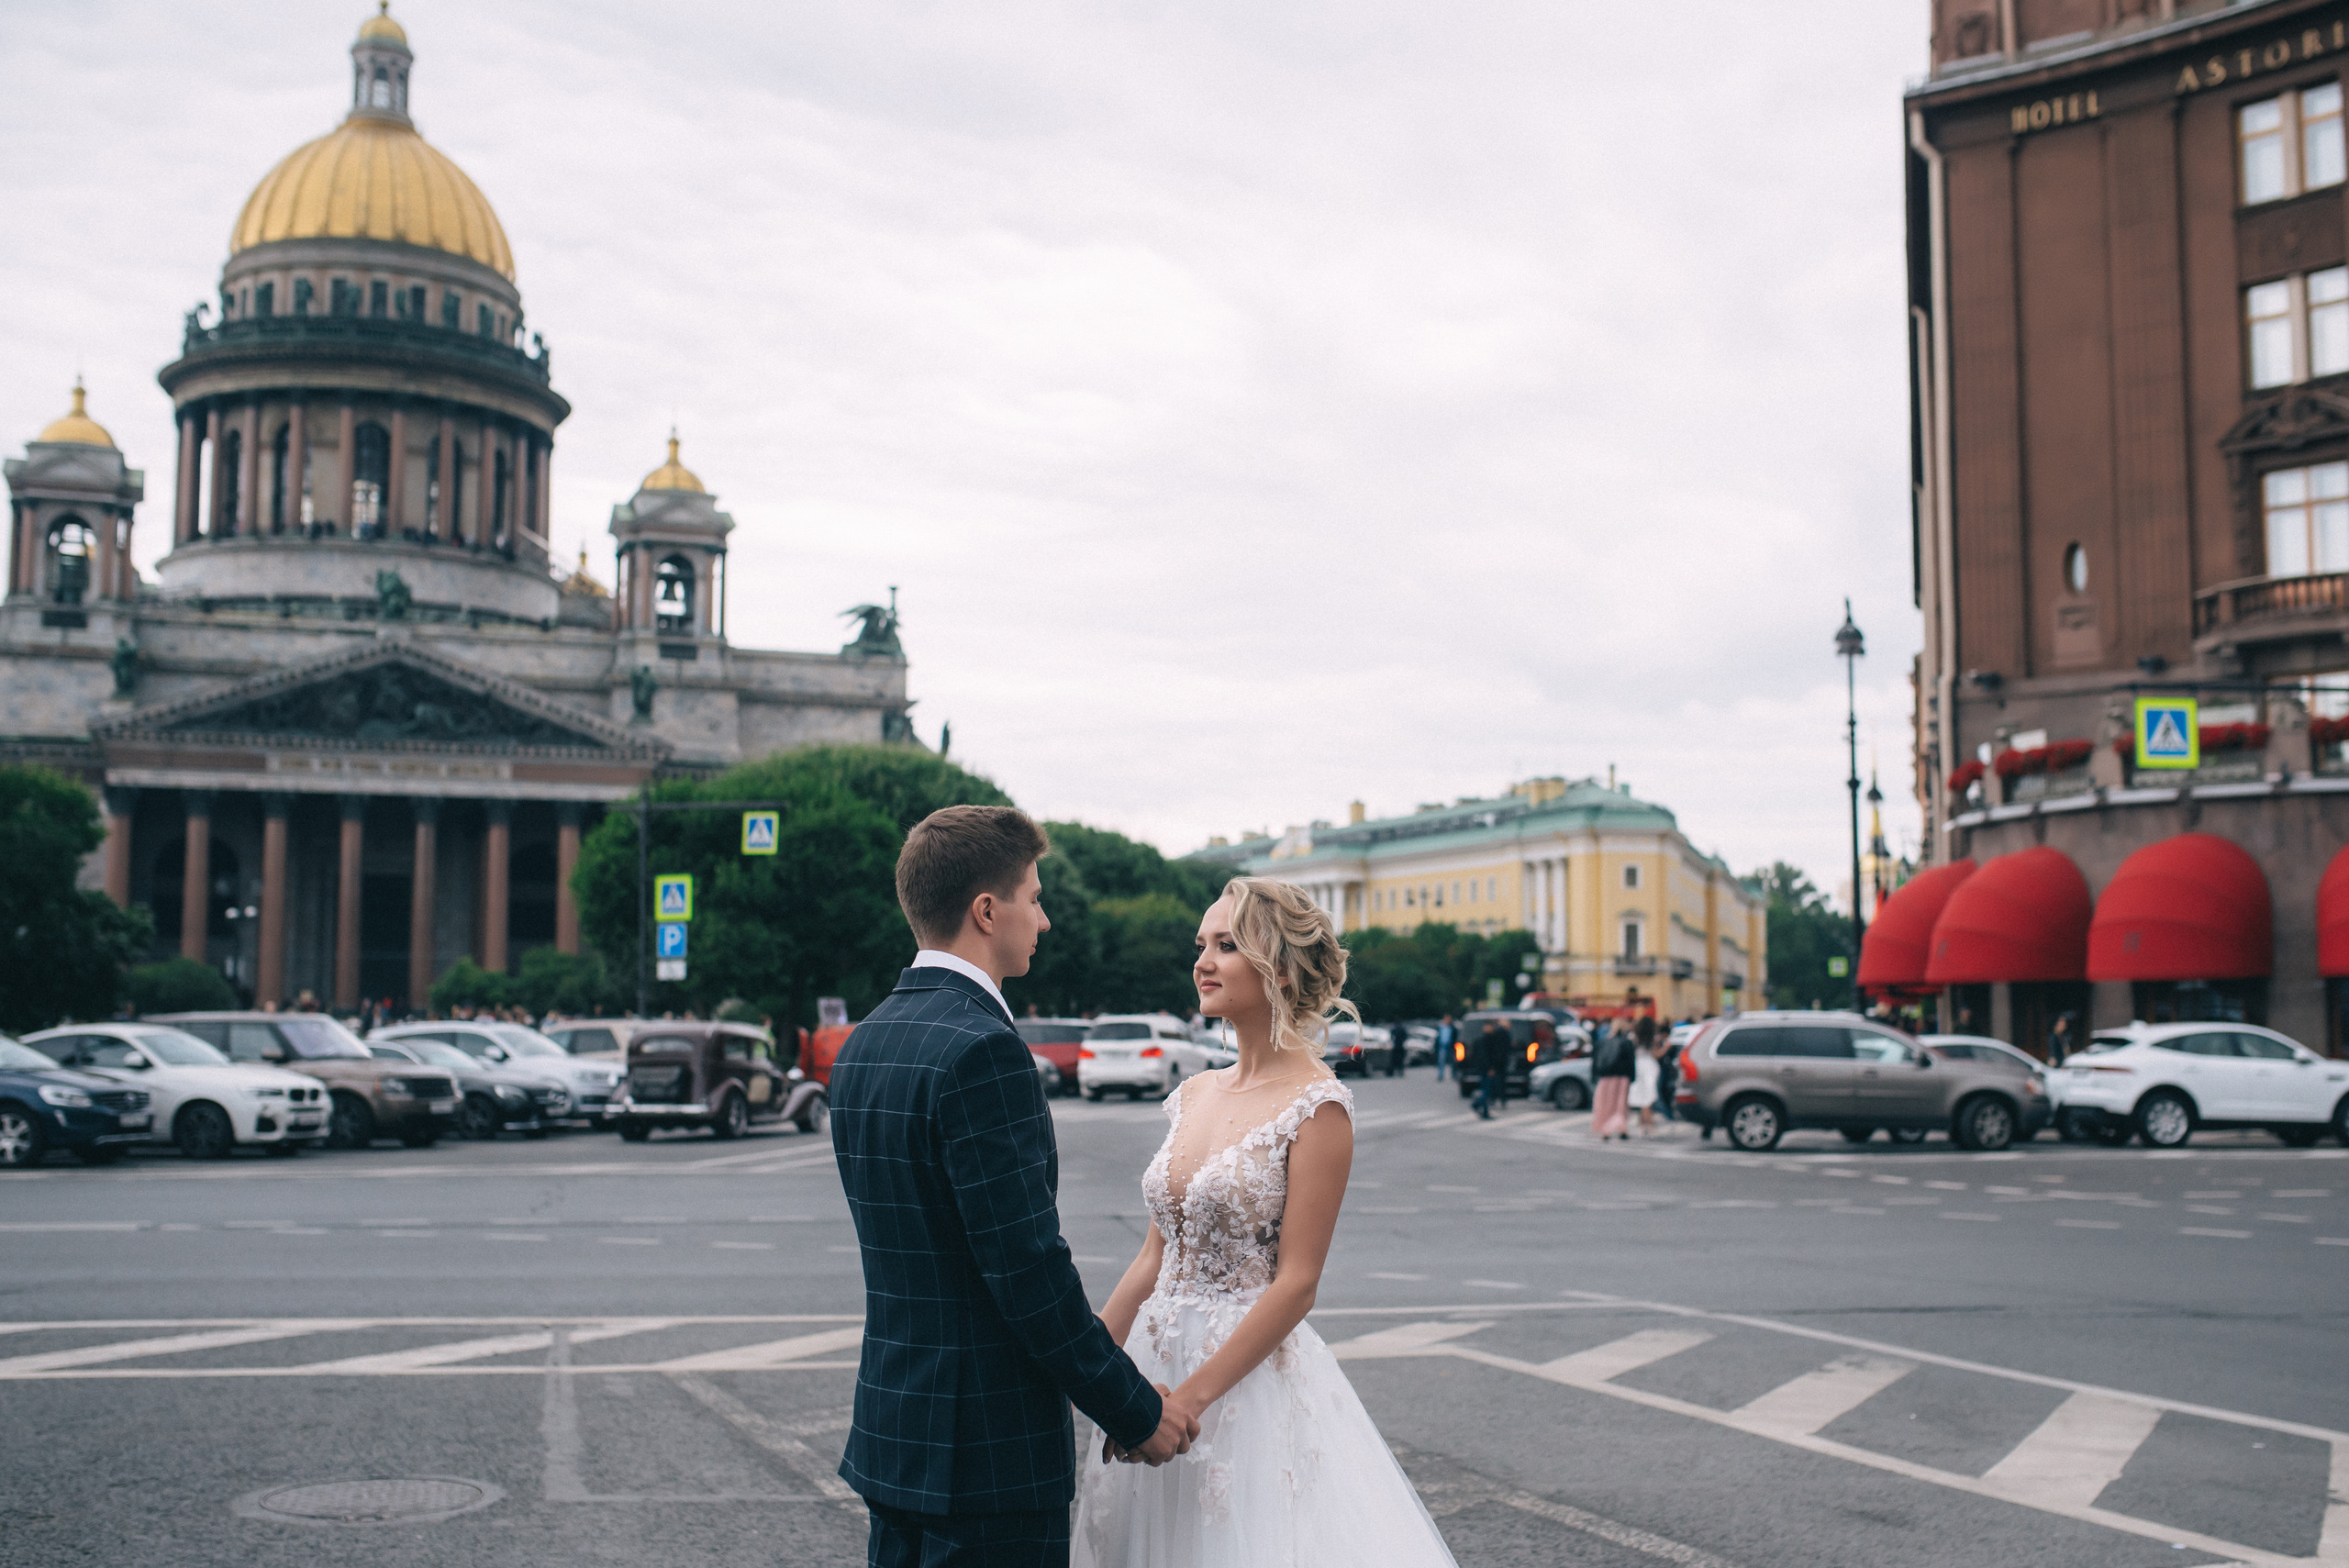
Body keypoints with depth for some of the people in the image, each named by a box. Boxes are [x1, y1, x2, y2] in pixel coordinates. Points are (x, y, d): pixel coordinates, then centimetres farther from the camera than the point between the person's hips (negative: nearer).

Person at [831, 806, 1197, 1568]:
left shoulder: (864, 1042, 9)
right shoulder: (981, 1050, -20)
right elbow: (1027, 1266, -22)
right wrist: (1136, 1411, -11)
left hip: (891, 1434, 9)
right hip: (990, 1449, -9)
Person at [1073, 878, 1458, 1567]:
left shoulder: (1317, 1107, -13)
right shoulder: (1194, 1095, 8)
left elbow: (1296, 1282, -16)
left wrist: (1191, 1398, -17)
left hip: (1252, 1374, -7)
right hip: (1159, 1357, 7)